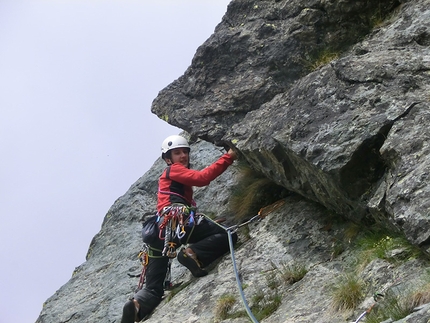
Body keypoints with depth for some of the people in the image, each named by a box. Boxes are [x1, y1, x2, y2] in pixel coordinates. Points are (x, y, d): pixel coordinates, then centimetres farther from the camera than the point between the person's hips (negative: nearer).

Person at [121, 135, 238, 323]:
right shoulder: (174, 170, 13)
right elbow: (202, 178, -5)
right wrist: (228, 157, -4)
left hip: (160, 230, 9)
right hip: (176, 221, -9)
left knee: (153, 289, 7)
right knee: (227, 235, -10)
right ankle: (194, 254, -29)